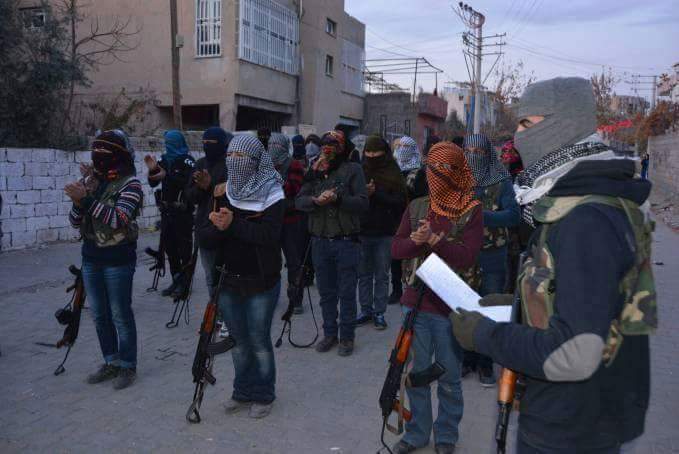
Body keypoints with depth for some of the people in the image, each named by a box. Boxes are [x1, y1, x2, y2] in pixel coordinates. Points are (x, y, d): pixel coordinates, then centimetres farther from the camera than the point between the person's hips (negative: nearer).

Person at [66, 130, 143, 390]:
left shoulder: (130, 184, -11)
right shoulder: (89, 180, 6)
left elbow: (118, 219, -24)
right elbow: (75, 223, 5)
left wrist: (87, 200, -27)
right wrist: (79, 202, -14)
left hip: (118, 260, -6)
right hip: (91, 258, 6)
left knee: (120, 314, 2)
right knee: (99, 314, 14)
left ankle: (127, 366, 17)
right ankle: (111, 362, 28)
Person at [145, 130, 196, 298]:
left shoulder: (187, 161, -5)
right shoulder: (164, 159, 12)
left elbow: (188, 183, -20)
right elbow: (153, 183, 10)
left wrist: (167, 176, -27)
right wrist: (152, 170, -7)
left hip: (183, 210, -6)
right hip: (166, 210, 6)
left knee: (184, 245, -2)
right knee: (168, 244, 9)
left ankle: (184, 281, 8)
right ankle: (176, 279, 20)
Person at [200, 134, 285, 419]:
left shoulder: (272, 194, -10)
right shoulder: (221, 193, 4)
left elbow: (269, 234, -23)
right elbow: (205, 232, -1)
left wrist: (233, 225, -25)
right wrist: (217, 227, -21)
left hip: (261, 282, -4)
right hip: (228, 280, 5)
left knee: (259, 340, 6)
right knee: (238, 340, 17)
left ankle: (263, 395, 26)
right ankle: (243, 392, 35)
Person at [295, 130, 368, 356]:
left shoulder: (352, 170, -1)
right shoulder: (315, 171, 12)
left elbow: (362, 203, -10)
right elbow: (299, 201, 2)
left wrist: (337, 198, -23)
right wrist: (316, 200, -18)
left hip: (346, 242, -4)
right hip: (320, 242, 4)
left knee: (347, 293, 4)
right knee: (326, 292, 14)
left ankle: (347, 337, 17)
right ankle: (329, 334, 27)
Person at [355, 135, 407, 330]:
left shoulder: (394, 174, -1)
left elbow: (401, 202, -8)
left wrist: (376, 194, -17)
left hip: (385, 233, -2)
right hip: (362, 232, 2)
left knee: (382, 276, 7)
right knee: (364, 274, 10)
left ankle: (379, 313, 16)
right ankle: (366, 310, 21)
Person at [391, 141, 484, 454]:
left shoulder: (472, 211, -7)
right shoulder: (417, 207, 4)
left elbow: (465, 256, -17)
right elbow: (396, 249, -1)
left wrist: (433, 239, -27)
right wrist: (417, 241, -20)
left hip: (451, 309, -3)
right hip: (415, 303, 4)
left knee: (449, 379, 12)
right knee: (415, 374, 15)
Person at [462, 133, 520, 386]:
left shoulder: (501, 181, -2)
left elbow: (514, 215, -12)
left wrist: (482, 216, -26)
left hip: (492, 259, -2)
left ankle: (485, 364, 23)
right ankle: (467, 358, 27)